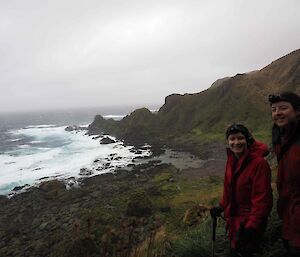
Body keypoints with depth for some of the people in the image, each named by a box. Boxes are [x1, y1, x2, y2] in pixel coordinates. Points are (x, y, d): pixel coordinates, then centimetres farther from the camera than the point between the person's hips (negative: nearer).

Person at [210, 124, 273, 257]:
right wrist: (221, 206, 8)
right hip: (234, 215, 7)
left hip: (250, 219, -7)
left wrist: (252, 226, -23)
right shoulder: (232, 159, -2)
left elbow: (261, 198, -24)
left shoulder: (259, 162, -25)